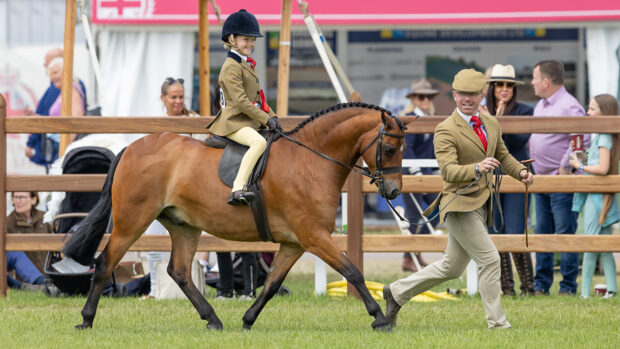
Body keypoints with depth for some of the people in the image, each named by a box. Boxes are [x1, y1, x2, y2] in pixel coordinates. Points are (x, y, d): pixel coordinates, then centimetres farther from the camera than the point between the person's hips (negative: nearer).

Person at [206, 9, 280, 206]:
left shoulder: (247, 65, 20)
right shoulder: (231, 67, -12)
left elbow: (257, 97, 25)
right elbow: (241, 101, -18)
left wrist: (272, 116, 11)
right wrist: (266, 119, -16)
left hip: (251, 122, 10)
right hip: (234, 123, -10)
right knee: (259, 142, -35)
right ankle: (238, 190, -45)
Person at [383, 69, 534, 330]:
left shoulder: (491, 124, 10)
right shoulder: (446, 130, -13)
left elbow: (503, 156, 25)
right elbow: (448, 171, -25)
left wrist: (521, 171, 5)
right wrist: (477, 169, -42)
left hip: (480, 206, 8)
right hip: (460, 204, -8)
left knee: (451, 268, 16)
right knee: (489, 259, -13)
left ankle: (397, 293, 29)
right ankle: (497, 322, -4)